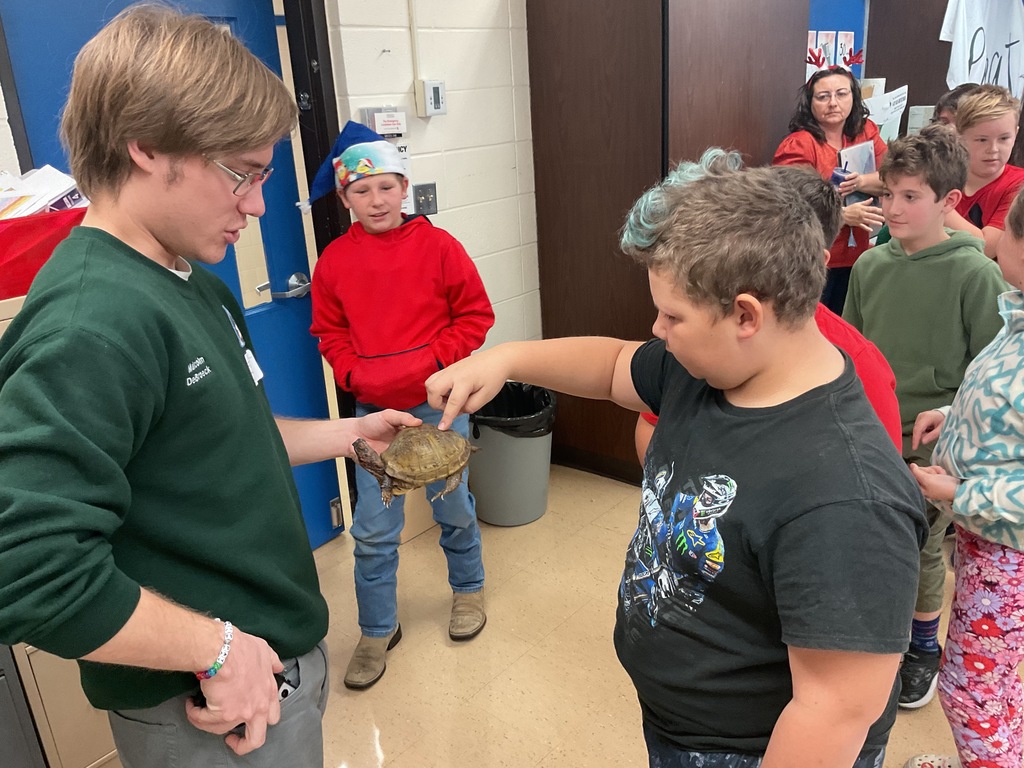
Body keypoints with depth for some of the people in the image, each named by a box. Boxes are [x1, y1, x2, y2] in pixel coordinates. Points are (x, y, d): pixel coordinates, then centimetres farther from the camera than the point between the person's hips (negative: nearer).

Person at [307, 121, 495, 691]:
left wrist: (433, 360, -14)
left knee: (453, 509, 16)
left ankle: (469, 589, 43)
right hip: (373, 411, 2)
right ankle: (378, 631, 25)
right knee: (374, 531, 6)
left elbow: (475, 315, -4)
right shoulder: (335, 260, -1)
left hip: (438, 405, -1)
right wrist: (354, 373, -7)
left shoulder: (438, 246, -7)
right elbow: (330, 332, 8)